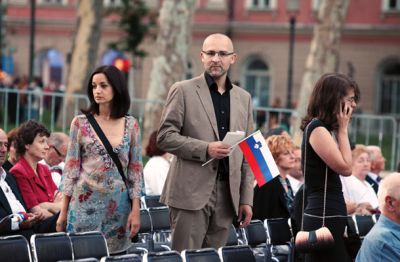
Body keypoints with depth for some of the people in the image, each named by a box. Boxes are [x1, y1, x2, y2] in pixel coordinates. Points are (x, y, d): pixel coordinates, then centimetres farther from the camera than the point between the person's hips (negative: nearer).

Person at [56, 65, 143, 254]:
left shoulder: (130, 125, 3)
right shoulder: (81, 123, 1)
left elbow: (135, 169, 5)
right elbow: (71, 167, 2)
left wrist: (136, 210, -1)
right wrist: (63, 211, -1)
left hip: (118, 205, 1)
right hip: (86, 203, -1)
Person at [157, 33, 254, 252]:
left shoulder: (243, 98, 15)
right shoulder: (183, 91, 2)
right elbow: (164, 137, -4)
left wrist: (246, 199, 9)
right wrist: (205, 149, -16)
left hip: (227, 193, 4)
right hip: (191, 192, -4)